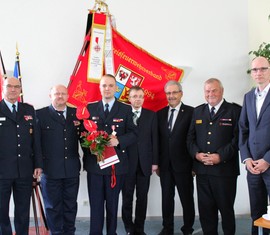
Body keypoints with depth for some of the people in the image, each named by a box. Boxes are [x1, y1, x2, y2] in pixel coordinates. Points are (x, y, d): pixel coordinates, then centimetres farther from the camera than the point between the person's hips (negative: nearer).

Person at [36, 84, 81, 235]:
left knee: (71, 205, 14)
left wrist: (80, 127, -11)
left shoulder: (76, 113, 7)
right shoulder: (40, 114, -2)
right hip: (51, 169, -3)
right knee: (53, 206, 9)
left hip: (72, 169, 3)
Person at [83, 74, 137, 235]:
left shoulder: (126, 109, 3)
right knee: (96, 203, 6)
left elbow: (133, 134, -1)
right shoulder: (90, 108, 8)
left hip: (116, 164, 0)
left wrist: (118, 141, -19)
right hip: (94, 163, 1)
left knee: (113, 203, 11)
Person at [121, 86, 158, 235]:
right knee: (127, 197, 7)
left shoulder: (151, 115, 6)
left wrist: (154, 161, 0)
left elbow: (154, 139, 4)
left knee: (142, 197, 9)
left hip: (145, 163, 2)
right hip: (127, 162, -2)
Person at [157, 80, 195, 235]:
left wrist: (194, 164, -10)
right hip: (165, 165, 4)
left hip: (183, 164, -4)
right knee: (167, 198, 13)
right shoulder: (160, 114, 7)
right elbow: (158, 139, 8)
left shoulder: (191, 112, -6)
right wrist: (156, 162, 6)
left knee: (187, 198, 9)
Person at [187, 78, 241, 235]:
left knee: (226, 208, 10)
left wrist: (220, 156, -17)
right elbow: (191, 137, 12)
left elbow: (238, 138, -9)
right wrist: (196, 153, -6)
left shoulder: (235, 110, -2)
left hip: (225, 169, -4)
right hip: (202, 169, 4)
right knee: (205, 208, 10)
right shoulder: (198, 111, 13)